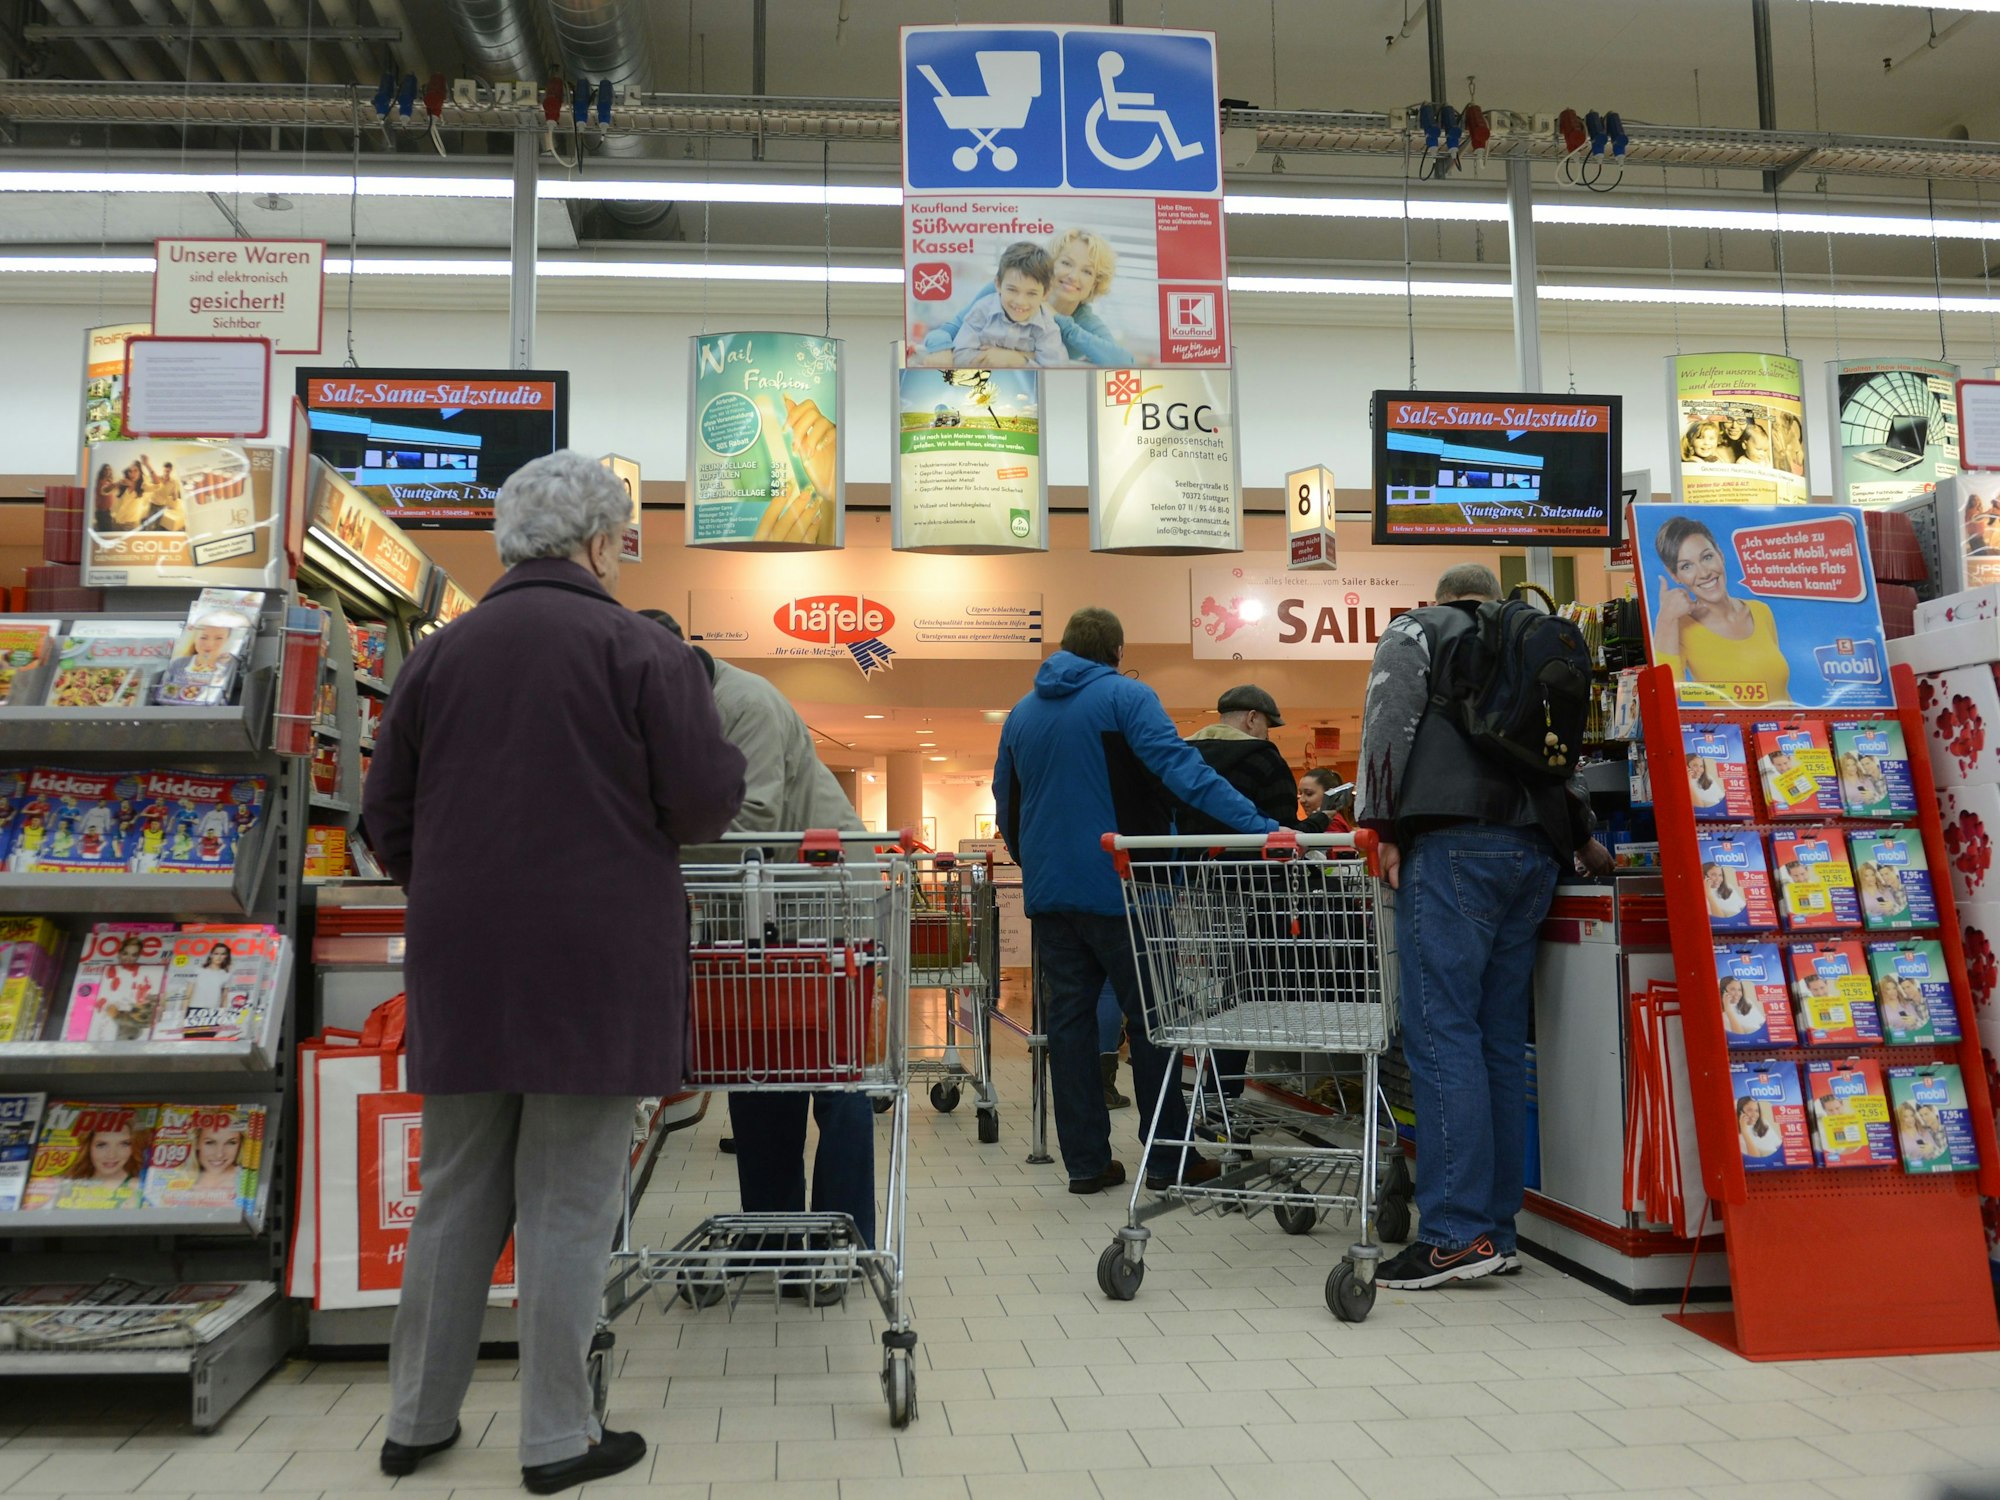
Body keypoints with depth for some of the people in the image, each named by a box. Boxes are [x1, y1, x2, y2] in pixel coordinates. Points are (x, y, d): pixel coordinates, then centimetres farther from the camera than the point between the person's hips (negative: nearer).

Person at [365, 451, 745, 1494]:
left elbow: (386, 819, 10)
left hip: (461, 968, 5)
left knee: (455, 1197, 16)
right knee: (568, 1205, 4)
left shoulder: (439, 655, 8)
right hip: (598, 966, -4)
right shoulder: (639, 649, -6)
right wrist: (725, 762, 11)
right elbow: (705, 803, -10)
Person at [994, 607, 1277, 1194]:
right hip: (1115, 886, -5)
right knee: (1149, 1019, 4)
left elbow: (1006, 808, 21)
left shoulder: (1022, 713, 14)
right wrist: (1259, 826, -24)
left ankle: (1086, 1161, 11)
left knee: (1069, 1019, 8)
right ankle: (1167, 1157, 9)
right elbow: (1181, 769, -19)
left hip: (1048, 891, 5)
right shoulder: (1124, 696, -5)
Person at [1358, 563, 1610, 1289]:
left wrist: (1384, 826, -4)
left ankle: (1458, 1233, -12)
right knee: (1500, 1039, 8)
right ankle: (1496, 1228, 11)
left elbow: (1389, 718, -4)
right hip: (1533, 850, 7)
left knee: (1441, 1032, -9)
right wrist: (1582, 839, 46)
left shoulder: (1419, 628, 11)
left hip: (1453, 843, -6)